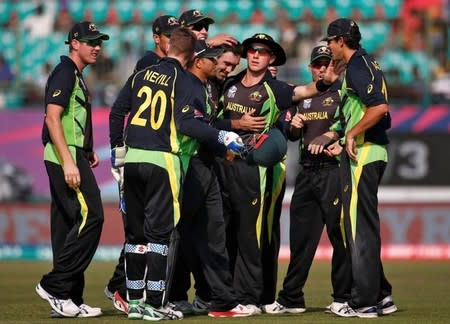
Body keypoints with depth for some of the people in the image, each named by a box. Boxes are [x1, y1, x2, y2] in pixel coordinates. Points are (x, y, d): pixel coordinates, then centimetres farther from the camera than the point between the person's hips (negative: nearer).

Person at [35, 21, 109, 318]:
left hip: (72, 157, 10)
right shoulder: (64, 72, -10)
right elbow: (52, 117, -19)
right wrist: (68, 161, -26)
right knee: (91, 216, -15)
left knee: (69, 225, 9)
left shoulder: (77, 76, 21)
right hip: (65, 157, -10)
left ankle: (70, 299, 10)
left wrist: (88, 151, 17)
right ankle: (56, 286, -14)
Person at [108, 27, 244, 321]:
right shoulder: (182, 80, -5)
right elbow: (186, 123, -16)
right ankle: (155, 303, -4)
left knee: (135, 230, 11)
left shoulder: (141, 75, 11)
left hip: (132, 157, 5)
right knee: (162, 231, -1)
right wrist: (221, 136, -15)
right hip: (161, 159, -5)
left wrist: (117, 149, 23)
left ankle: (134, 301, 14)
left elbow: (117, 112, 13)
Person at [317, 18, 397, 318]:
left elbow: (380, 106, -26)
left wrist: (352, 135, -19)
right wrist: (341, 140, 20)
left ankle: (364, 302, -6)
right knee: (364, 228, 14)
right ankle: (380, 296, 17)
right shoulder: (366, 63, 19)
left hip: (362, 155, -10)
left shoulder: (357, 67, -13)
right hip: (371, 153, 10)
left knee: (360, 228, -8)